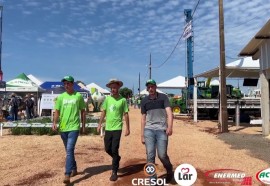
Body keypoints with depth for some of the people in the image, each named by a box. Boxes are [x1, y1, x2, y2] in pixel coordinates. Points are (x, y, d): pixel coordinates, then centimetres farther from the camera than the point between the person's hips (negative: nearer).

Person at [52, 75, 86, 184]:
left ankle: (67, 175, -10)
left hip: (74, 127, -4)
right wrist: (54, 123, -10)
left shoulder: (78, 96, -1)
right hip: (63, 127, 4)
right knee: (68, 151, 16)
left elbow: (83, 112, 5)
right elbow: (57, 111, 6)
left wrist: (83, 126, 5)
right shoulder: (60, 97, 6)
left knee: (69, 150, -13)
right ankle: (74, 169, 34)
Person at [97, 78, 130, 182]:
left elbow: (126, 115, -3)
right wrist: (100, 124, 7)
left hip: (117, 128, -4)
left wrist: (128, 128, -4)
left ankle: (114, 172, 11)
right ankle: (117, 158, 42)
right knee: (107, 149, 12)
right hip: (108, 128, 4)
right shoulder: (107, 99, 3)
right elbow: (103, 112, 10)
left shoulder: (123, 100, -6)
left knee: (114, 150, -3)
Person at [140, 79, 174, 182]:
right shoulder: (144, 101, 9)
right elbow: (143, 118, 12)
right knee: (150, 155, -1)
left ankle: (170, 171, 28)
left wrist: (170, 127, -26)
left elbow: (169, 112, -9)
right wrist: (142, 135, 10)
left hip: (162, 129, -2)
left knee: (162, 155, -3)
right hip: (149, 130, 3)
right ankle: (152, 179, 12)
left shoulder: (163, 97, 1)